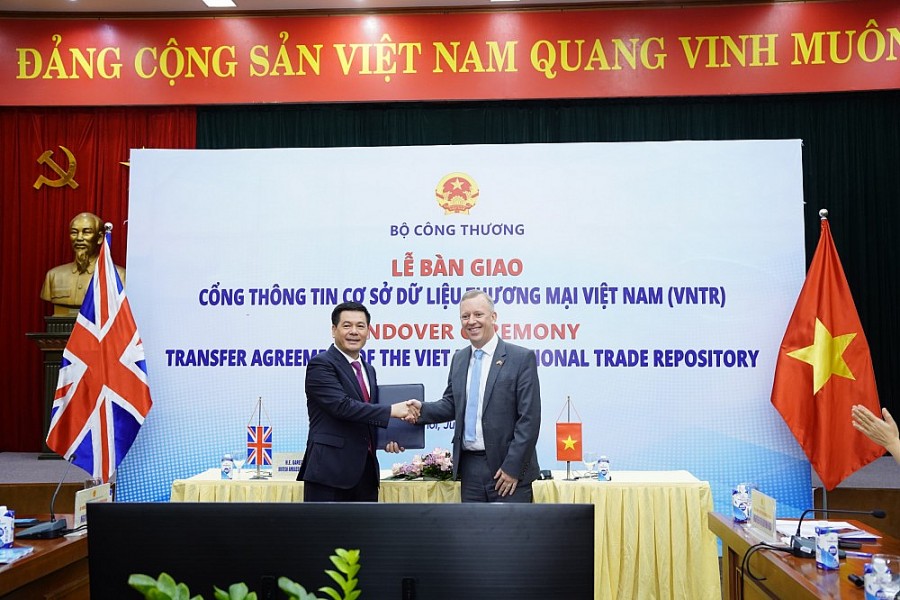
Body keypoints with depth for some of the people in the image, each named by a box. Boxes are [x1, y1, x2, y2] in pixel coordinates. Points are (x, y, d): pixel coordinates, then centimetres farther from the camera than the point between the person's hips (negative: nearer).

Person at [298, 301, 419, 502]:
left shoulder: (368, 370, 18)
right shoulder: (321, 364, -8)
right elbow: (341, 406, -20)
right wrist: (391, 411, -20)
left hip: (365, 470, 8)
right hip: (330, 470, -8)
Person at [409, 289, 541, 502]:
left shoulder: (522, 358, -6)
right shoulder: (459, 359, 12)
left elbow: (529, 418, -10)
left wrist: (513, 467, -13)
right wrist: (423, 409, -4)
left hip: (508, 469, -5)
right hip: (469, 468, 5)